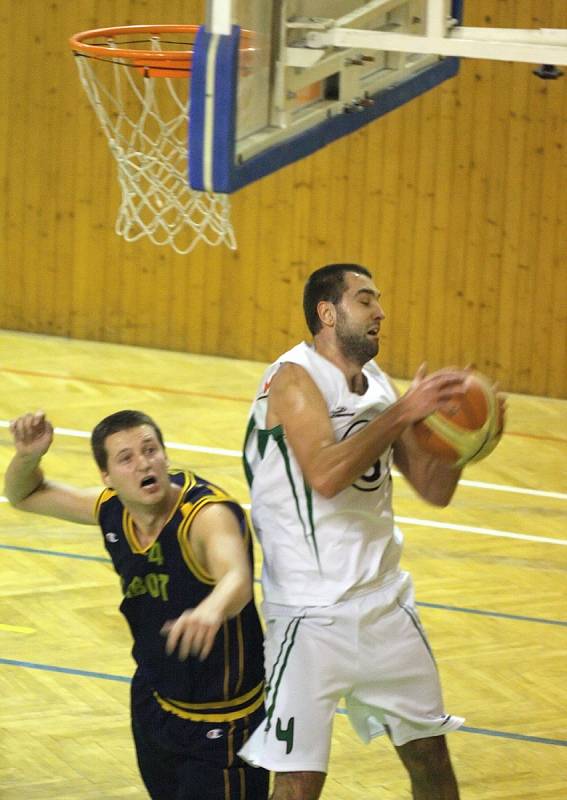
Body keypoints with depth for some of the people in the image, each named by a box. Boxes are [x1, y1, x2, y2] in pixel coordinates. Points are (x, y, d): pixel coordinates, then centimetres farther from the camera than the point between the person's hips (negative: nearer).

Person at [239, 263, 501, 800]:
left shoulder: (379, 386, 10)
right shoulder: (295, 378, -12)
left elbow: (434, 489, 12)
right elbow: (324, 475, -28)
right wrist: (402, 413, -26)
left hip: (386, 599, 7)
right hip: (313, 613, -7)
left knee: (430, 753, 16)